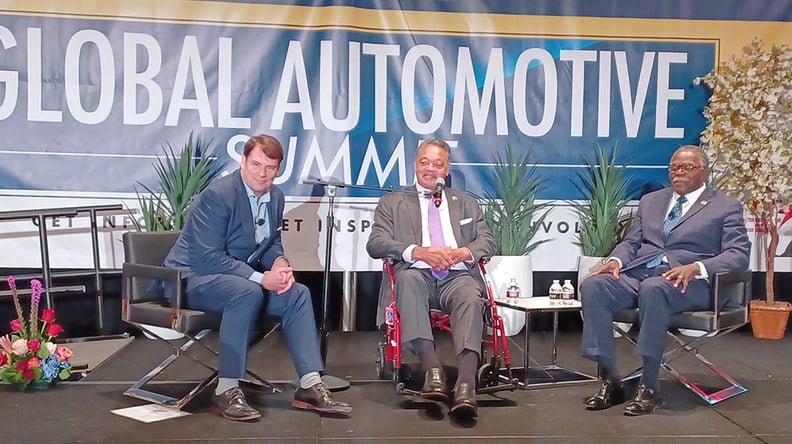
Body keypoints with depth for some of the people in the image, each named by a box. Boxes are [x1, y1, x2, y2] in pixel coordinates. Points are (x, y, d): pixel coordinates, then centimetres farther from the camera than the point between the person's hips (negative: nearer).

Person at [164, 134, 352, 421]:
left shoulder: (275, 196, 3)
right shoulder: (218, 194, -21)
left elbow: (272, 244, 13)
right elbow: (208, 257, -25)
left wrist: (280, 264, -12)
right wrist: (261, 278, -29)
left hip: (240, 277, 8)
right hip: (193, 277, -8)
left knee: (298, 294, -9)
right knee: (247, 292, -36)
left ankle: (310, 386, -8)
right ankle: (226, 391, -27)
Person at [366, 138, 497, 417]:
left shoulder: (466, 203, 26)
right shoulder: (391, 203, 19)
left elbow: (488, 242, 15)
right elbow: (375, 244, 4)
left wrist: (462, 252, -9)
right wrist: (418, 252, -13)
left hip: (456, 276, 1)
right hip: (416, 275, -1)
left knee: (471, 297, -34)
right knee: (408, 277, -38)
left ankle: (466, 385, -48)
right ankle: (433, 370, -43)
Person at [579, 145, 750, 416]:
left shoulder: (726, 208, 11)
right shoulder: (650, 201, 26)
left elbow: (739, 254, -1)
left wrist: (696, 267, -20)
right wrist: (616, 260, -2)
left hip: (685, 281, -5)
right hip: (636, 274, 5)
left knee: (653, 288, -40)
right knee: (592, 285, -26)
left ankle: (649, 388, -32)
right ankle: (609, 382, -23)